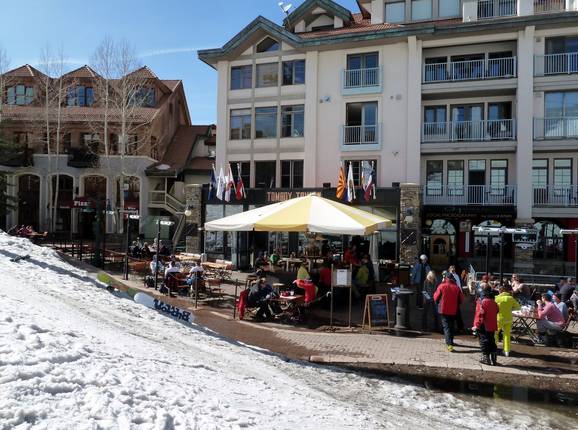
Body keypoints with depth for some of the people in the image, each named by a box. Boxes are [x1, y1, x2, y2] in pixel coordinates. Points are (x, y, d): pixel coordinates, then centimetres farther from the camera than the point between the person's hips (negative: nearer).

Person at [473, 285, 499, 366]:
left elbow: (479, 315, -19)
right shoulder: (495, 303, 4)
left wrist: (476, 325, -15)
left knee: (484, 341, 5)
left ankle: (486, 358, 7)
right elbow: (496, 313, 13)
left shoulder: (482, 302, -16)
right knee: (492, 342, 14)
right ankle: (494, 359, 16)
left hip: (483, 326, -6)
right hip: (492, 326, 6)